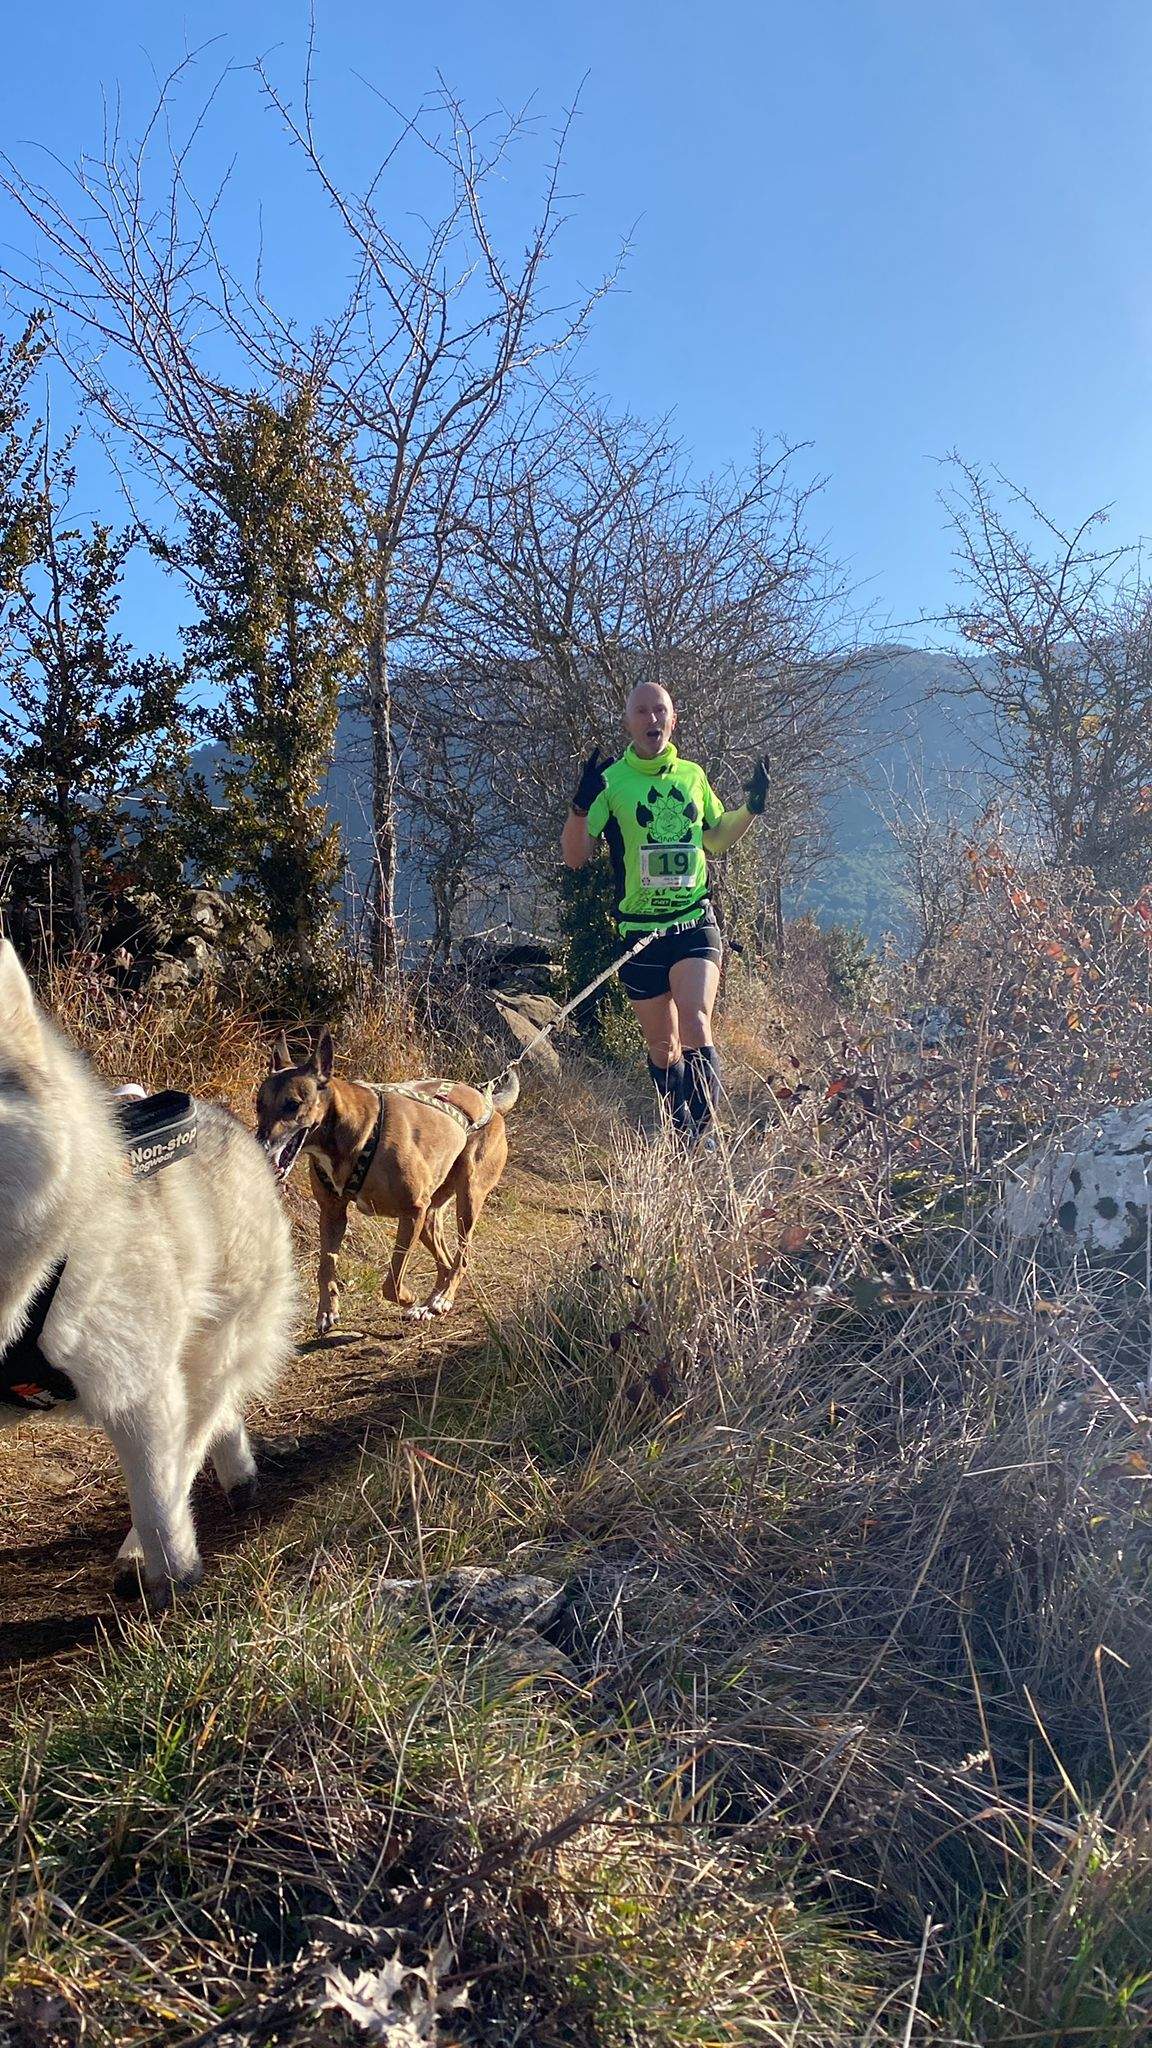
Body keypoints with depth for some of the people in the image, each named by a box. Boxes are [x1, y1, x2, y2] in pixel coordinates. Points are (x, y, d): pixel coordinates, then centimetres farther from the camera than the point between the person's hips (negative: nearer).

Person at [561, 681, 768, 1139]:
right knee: (662, 1046, 9)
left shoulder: (693, 776, 8)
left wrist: (751, 807, 7)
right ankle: (680, 1133, 29)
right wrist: (581, 805, -21)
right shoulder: (611, 780, -3)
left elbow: (717, 838, 24)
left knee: (696, 1026, -21)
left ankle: (704, 1129, -13)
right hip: (638, 931, -1)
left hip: (695, 924, 1)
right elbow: (575, 856, -5)